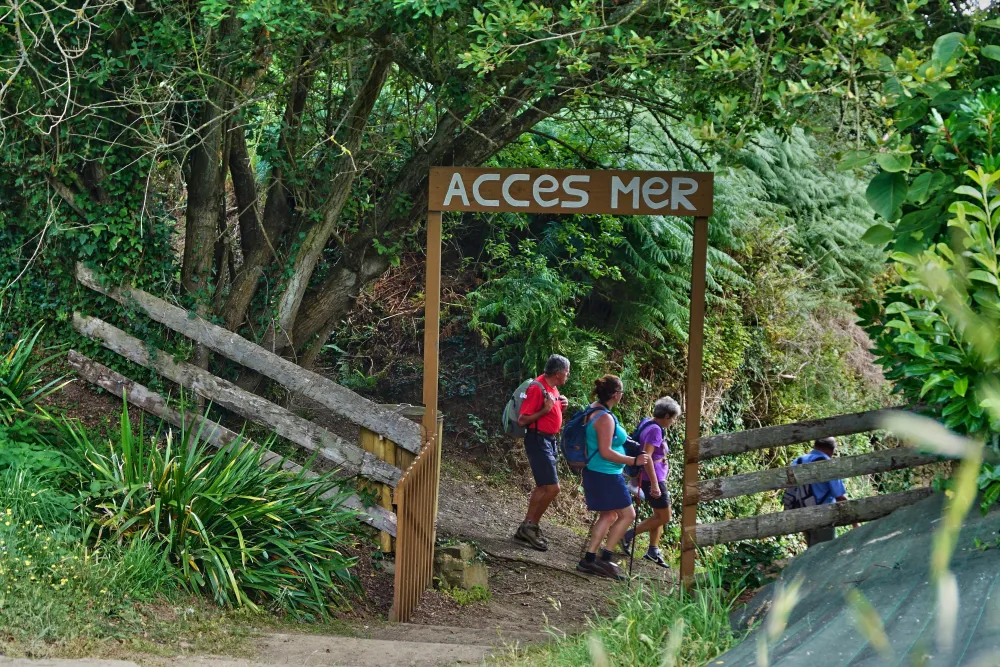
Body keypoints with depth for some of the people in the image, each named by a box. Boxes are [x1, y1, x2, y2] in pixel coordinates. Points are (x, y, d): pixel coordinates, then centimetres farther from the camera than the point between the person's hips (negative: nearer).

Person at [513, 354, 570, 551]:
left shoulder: (553, 389, 11)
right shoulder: (537, 389, -18)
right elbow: (522, 420, -20)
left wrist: (561, 406, 5)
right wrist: (545, 410, -26)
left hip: (550, 440, 10)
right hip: (538, 441, -10)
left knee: (543, 487, 12)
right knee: (552, 487, -13)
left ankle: (527, 528, 18)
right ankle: (530, 526, -3)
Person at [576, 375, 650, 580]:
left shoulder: (593, 410, 7)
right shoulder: (605, 418, -23)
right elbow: (606, 452, -24)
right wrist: (634, 461, -19)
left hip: (595, 473, 10)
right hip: (606, 475, -10)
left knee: (608, 515, 18)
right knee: (627, 514, 2)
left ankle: (589, 559, 16)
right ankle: (605, 558, 2)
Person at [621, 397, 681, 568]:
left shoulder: (648, 423, 9)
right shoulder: (655, 429, -20)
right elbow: (646, 456, -28)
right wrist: (654, 484, -29)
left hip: (655, 478, 10)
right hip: (653, 478, -10)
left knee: (659, 515, 16)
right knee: (664, 517, -2)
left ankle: (653, 551, 21)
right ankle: (628, 535, 1)